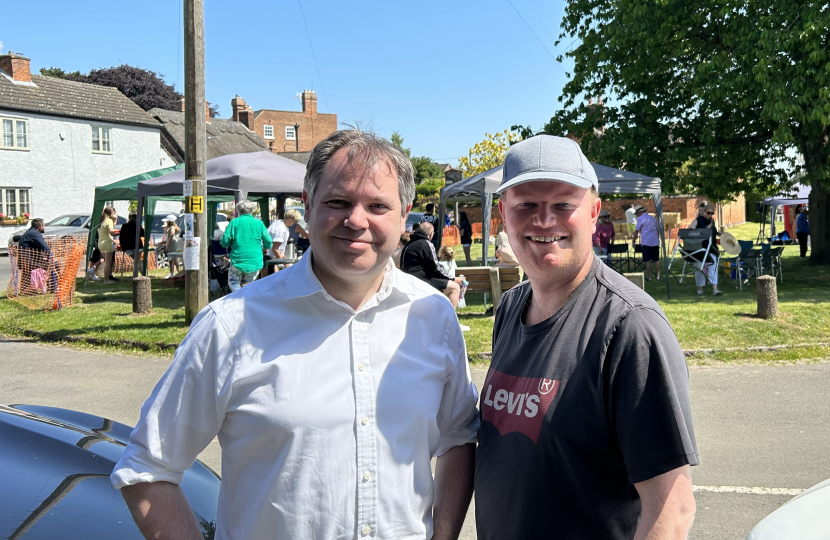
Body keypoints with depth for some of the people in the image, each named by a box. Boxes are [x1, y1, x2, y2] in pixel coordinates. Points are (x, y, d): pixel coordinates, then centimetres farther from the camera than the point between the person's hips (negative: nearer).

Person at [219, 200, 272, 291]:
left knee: (233, 282, 13)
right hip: (255, 261, 2)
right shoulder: (259, 223, 5)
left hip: (238, 260, -2)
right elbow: (269, 242, 3)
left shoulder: (234, 222, 0)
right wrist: (265, 248, 25)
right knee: (250, 283, 20)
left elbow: (225, 241, -4)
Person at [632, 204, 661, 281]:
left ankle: (648, 277, -1)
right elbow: (658, 229, 19)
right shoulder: (653, 218, 17)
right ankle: (658, 276, 10)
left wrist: (634, 240, 8)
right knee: (656, 260, 9)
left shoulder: (641, 218, -3)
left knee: (648, 260, -3)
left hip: (646, 242, -6)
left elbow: (636, 230, -3)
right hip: (655, 242, 6)